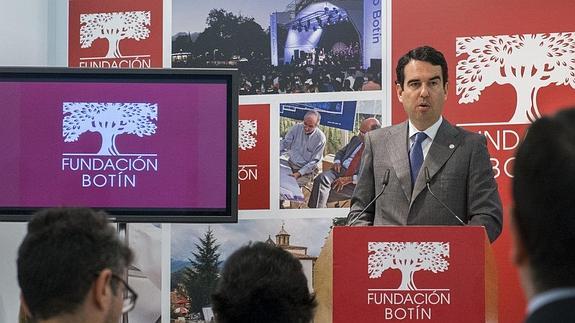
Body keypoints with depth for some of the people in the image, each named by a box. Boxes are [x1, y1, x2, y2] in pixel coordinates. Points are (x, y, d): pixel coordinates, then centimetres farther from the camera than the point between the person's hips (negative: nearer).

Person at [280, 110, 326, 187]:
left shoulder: (320, 138, -14)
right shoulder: (296, 128, -4)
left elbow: (314, 161, -11)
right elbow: (284, 144, 4)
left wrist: (299, 173, -20)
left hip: (308, 169, -4)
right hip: (291, 164, 4)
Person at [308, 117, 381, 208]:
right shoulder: (356, 139, 16)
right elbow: (341, 152, 28)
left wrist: (349, 179, -19)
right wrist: (337, 162, 4)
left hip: (355, 184, -6)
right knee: (322, 178, -26)